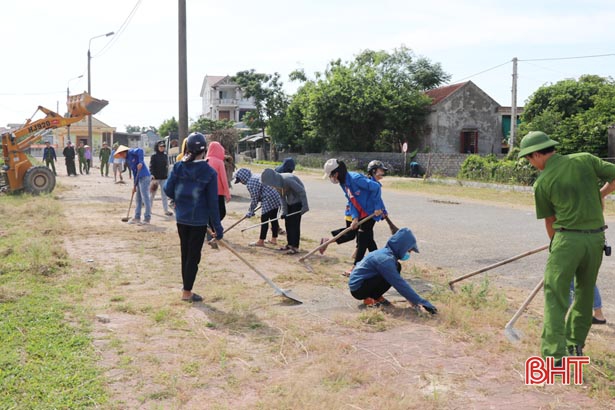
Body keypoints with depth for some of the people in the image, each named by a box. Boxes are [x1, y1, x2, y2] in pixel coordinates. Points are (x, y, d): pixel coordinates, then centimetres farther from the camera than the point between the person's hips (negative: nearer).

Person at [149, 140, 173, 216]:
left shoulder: (165, 156, 8)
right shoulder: (153, 156, -5)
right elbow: (151, 166, -10)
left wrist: (167, 175, 14)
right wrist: (152, 175, -23)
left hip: (164, 178, 3)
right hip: (155, 178, -3)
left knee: (164, 194, 0)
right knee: (152, 193, 9)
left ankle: (166, 210, 0)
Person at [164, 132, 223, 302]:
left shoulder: (179, 166, -4)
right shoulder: (209, 172, -12)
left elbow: (168, 189, -2)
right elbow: (213, 202, -11)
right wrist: (218, 227, -5)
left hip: (181, 218, 4)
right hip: (199, 220, -4)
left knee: (185, 253, 17)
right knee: (194, 256, 6)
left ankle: (186, 289, 29)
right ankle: (187, 292, 12)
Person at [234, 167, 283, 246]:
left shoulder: (250, 183, -12)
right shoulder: (256, 177, 18)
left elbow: (254, 198, -11)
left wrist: (250, 211, -1)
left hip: (268, 201, -10)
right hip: (276, 198, 10)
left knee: (264, 221, -1)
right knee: (273, 219, 15)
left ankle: (261, 241, 6)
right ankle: (274, 239, 23)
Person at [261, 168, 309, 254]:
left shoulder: (287, 180, -32)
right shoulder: (277, 183, -7)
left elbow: (302, 191, -26)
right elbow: (282, 197, 2)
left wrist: (305, 206, -25)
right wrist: (284, 211, -3)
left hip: (297, 201, -8)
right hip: (289, 202, 8)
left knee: (294, 223, -8)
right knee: (288, 223, 10)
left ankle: (295, 247, -3)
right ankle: (290, 244, 21)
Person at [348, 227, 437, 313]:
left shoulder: (386, 252, 3)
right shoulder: (385, 259, -26)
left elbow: (399, 280, 11)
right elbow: (400, 284, -27)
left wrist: (411, 298, 6)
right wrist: (423, 302, -25)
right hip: (357, 289, -9)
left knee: (397, 267, 2)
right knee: (390, 278, -24)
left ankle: (376, 296, 5)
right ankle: (369, 299, -7)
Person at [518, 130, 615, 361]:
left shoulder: (542, 182, -4)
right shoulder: (585, 160, 2)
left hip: (567, 238, -4)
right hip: (596, 238, 5)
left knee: (554, 295, -2)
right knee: (585, 293, 19)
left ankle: (554, 353, -11)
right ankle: (575, 344, 29)